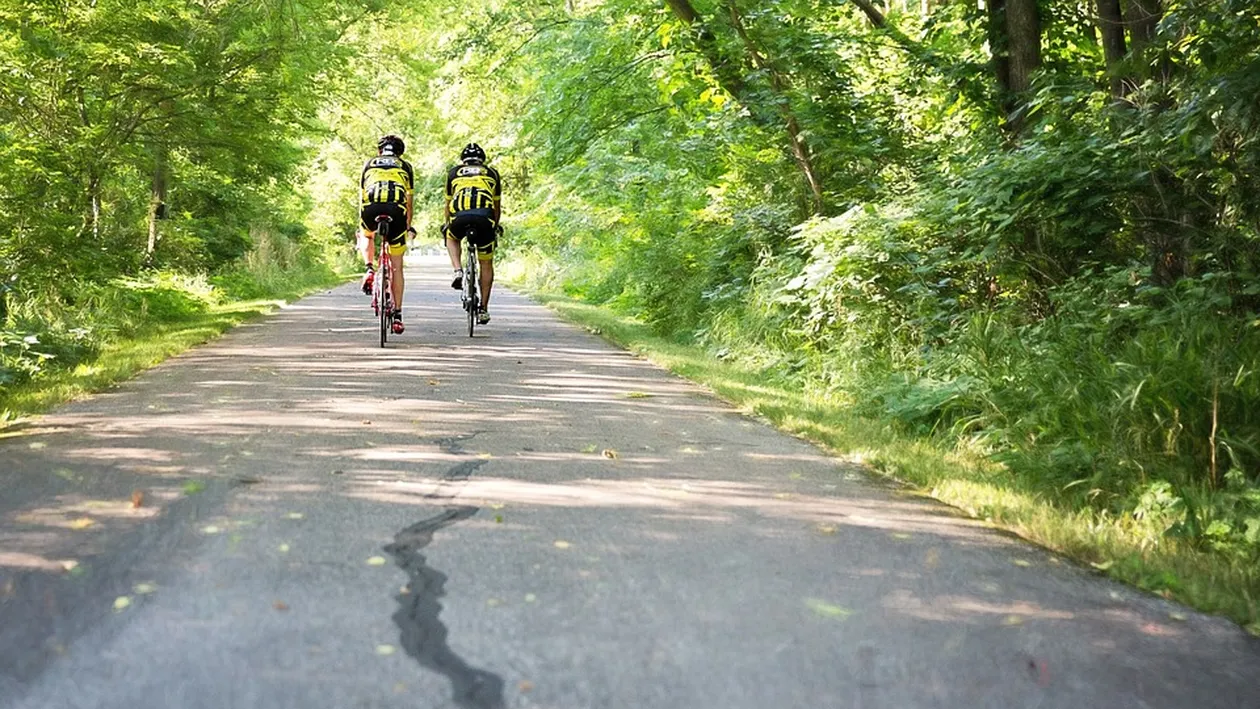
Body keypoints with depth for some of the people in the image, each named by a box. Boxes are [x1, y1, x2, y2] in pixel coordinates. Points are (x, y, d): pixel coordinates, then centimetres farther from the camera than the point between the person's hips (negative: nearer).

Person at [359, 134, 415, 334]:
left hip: (371, 208, 1)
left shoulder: (369, 164, 29)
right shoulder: (405, 167, 27)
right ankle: (397, 314, 8)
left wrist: (360, 222, 43)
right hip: (396, 209, 0)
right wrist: (408, 226, 40)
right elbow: (410, 200, 27)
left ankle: (369, 270, 11)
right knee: (396, 266, 10)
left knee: (365, 236, 37)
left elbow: (361, 196, 31)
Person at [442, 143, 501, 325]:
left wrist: (446, 224, 53)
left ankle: (457, 271, 12)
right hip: (484, 217, 0)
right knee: (486, 264, 18)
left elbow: (448, 203, 37)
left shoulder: (453, 172, 29)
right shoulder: (492, 173, 29)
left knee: (451, 237, 36)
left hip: (459, 216, 0)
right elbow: (497, 206, 36)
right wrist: (496, 226, 53)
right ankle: (483, 308, 18)